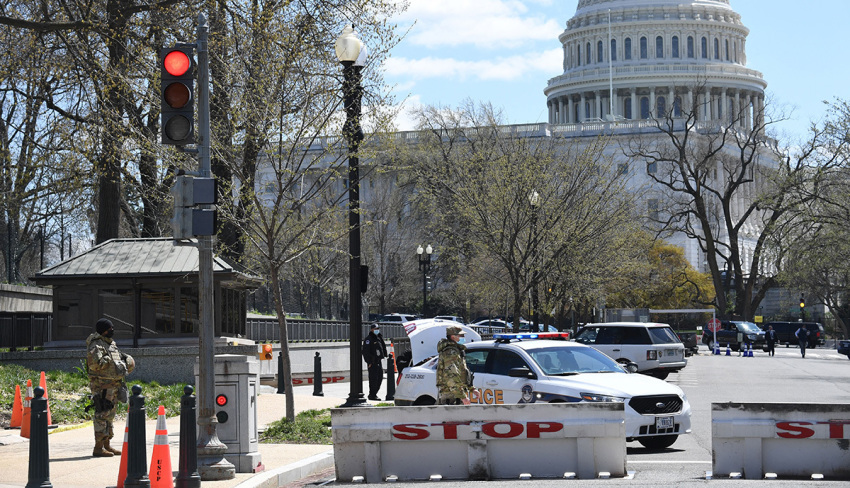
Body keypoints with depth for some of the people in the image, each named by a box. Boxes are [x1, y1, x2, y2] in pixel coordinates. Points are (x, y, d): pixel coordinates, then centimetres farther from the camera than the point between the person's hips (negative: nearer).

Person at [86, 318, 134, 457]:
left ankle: (106, 445, 24)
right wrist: (108, 359, -16)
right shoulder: (96, 345, -13)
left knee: (110, 414, 15)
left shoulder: (112, 344, 17)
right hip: (102, 386, -10)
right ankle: (98, 448, -7)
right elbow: (95, 364, -27)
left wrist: (123, 359, 15)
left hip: (113, 386, 10)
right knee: (102, 415, -10)